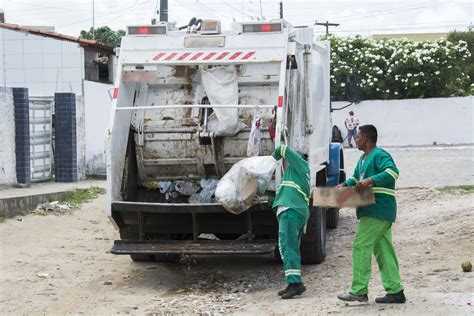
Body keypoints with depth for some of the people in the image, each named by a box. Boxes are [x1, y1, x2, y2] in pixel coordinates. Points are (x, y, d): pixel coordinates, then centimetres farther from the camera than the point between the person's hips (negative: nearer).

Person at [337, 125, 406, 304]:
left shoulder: (379, 155, -11)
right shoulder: (363, 158, 20)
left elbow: (393, 172, -26)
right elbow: (356, 177, 31)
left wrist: (371, 180, -34)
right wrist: (346, 184, 11)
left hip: (378, 210, -10)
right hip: (379, 211, 10)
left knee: (361, 247, -10)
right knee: (383, 250, 9)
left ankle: (359, 291, -8)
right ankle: (395, 291, 10)